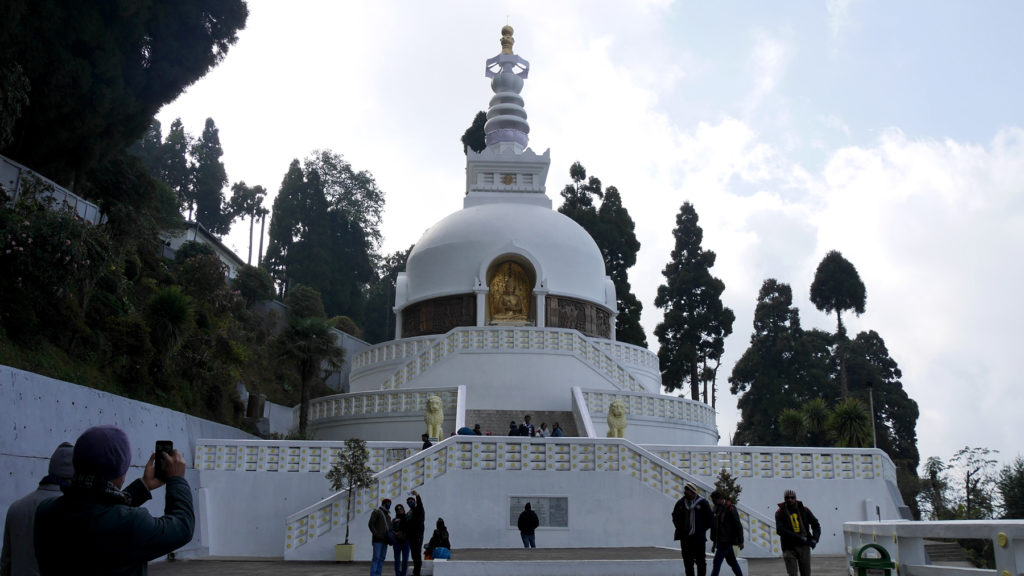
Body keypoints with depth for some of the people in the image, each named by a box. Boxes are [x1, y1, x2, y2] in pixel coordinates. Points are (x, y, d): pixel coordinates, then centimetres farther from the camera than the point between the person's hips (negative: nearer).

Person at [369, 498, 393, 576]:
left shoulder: (388, 515, 23)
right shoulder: (376, 511, 1)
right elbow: (370, 524, -7)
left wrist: (390, 536, 6)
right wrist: (376, 534, -16)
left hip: (385, 540, 7)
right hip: (378, 540, -7)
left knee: (382, 558, 3)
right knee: (376, 558, -12)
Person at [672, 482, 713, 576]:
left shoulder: (702, 503, -3)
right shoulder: (681, 503, 5)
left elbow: (709, 519, 3)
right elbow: (675, 516, 19)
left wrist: (702, 529, -2)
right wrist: (680, 528, 8)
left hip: (699, 537, -3)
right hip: (685, 537, 3)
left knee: (700, 561, 2)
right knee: (687, 561, 5)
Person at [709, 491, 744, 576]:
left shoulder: (730, 508, -12)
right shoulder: (716, 508, 10)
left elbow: (738, 526, -10)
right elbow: (714, 525, 15)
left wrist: (740, 541, -9)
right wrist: (714, 541, 16)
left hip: (727, 540, -8)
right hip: (720, 540, 8)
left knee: (716, 562, -12)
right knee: (732, 562, 14)